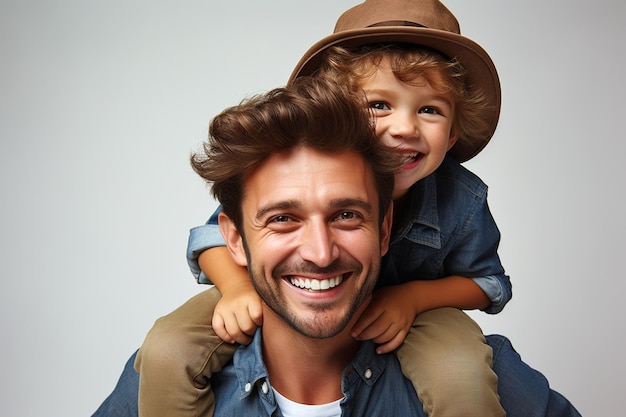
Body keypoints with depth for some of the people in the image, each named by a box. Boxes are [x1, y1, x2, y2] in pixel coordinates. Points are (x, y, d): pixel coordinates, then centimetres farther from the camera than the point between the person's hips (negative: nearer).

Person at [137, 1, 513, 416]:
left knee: (462, 379, -31)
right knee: (166, 350, -18)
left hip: (406, 312, 1)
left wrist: (414, 296, -23)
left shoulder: (462, 203, -23)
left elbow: (487, 282, -4)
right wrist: (237, 286, -33)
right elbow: (216, 234, -10)